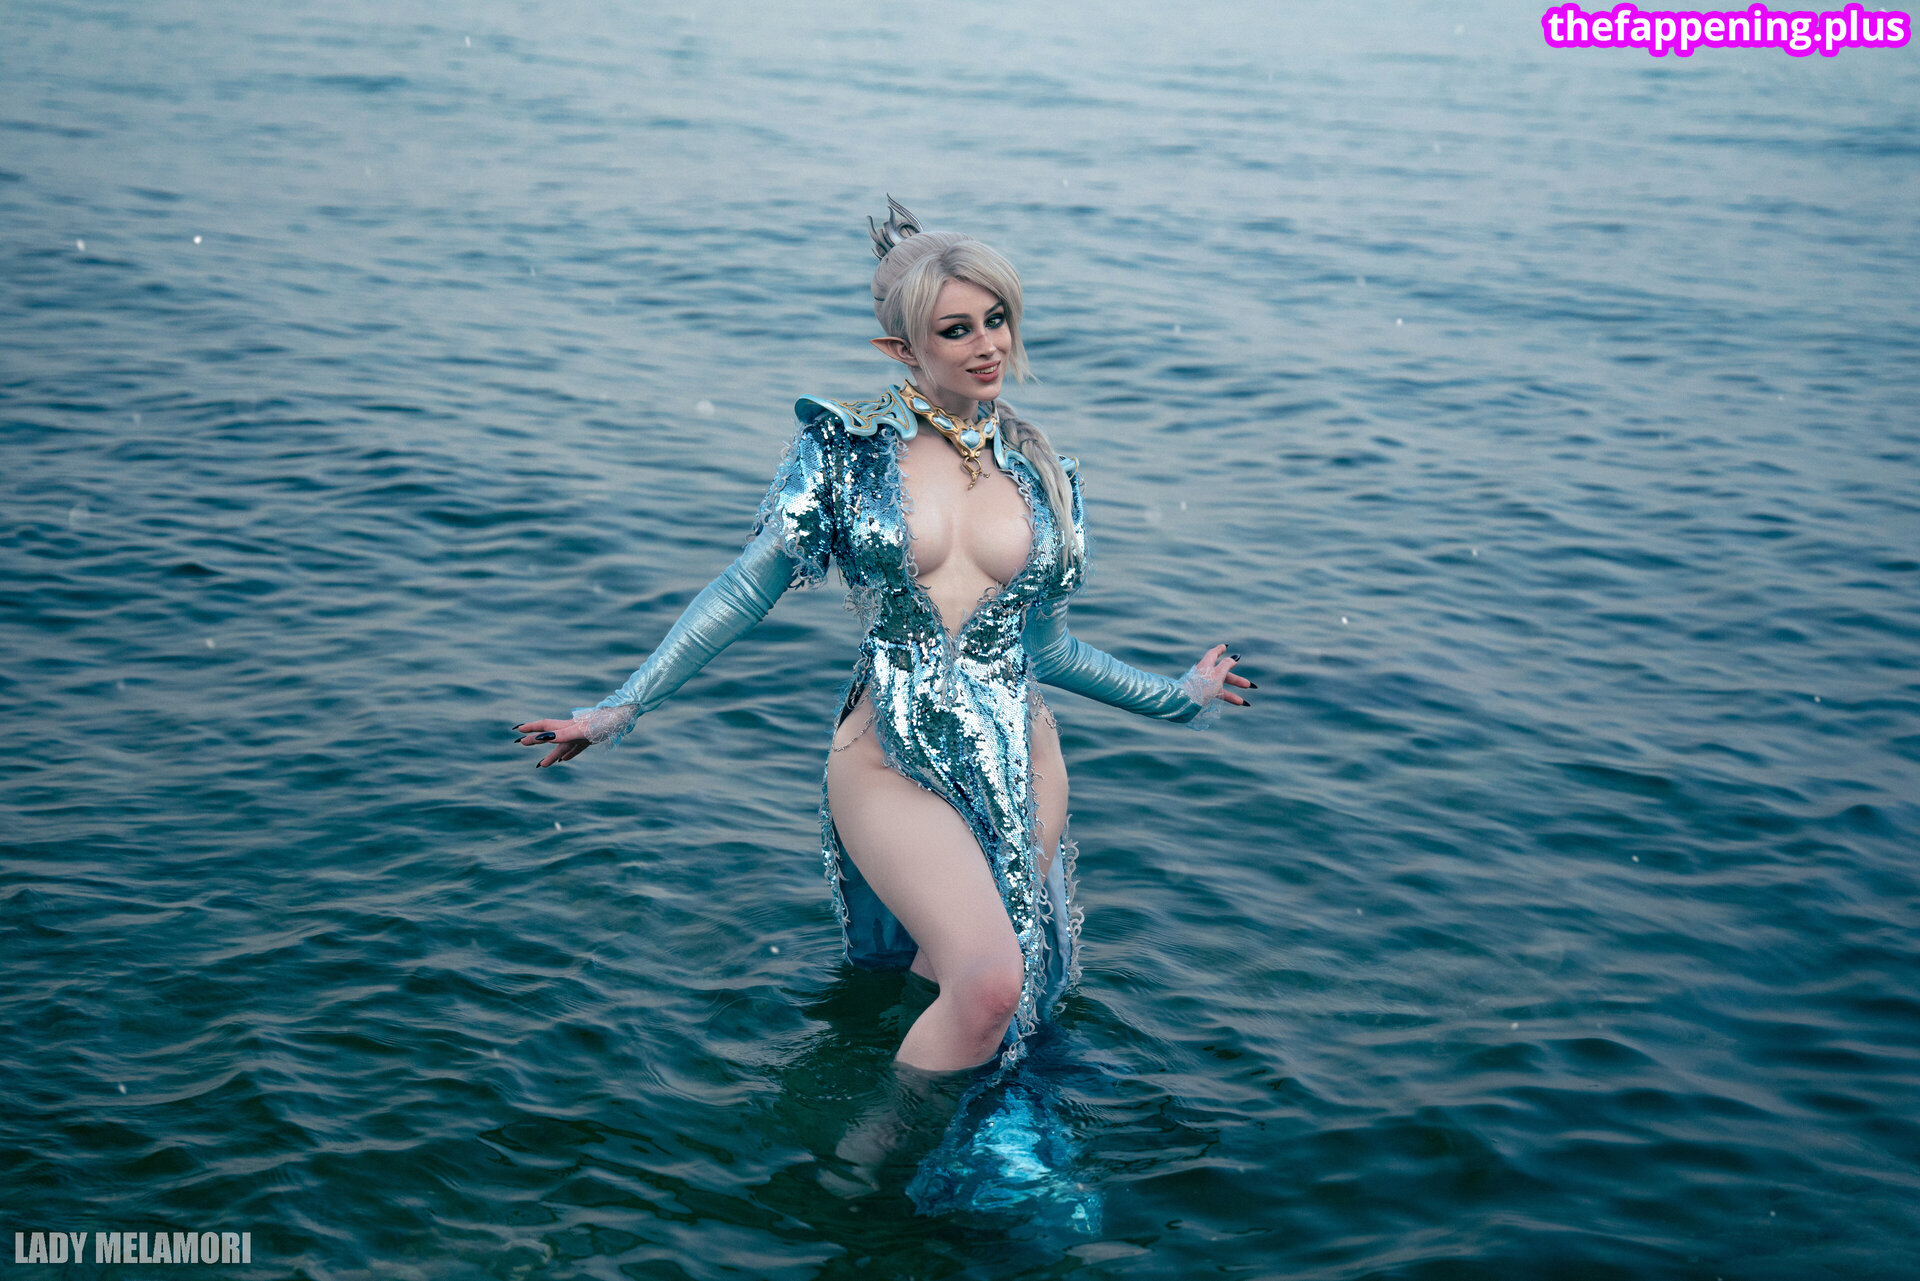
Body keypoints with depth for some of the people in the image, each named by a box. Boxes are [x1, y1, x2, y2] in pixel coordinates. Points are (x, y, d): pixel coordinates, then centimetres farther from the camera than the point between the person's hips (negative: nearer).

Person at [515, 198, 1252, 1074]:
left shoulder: (1041, 475, 9)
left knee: (977, 989, 6)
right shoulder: (846, 448, -1)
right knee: (991, 983, -22)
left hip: (1019, 763, 4)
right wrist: (622, 708, -4)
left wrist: (1178, 699, 23)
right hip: (893, 764, -4)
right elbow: (747, 590, 0)